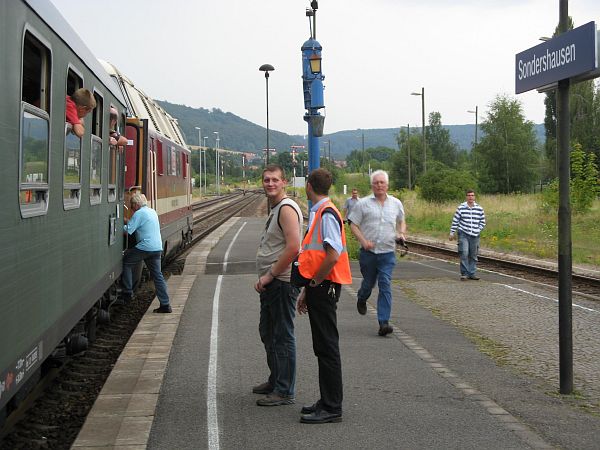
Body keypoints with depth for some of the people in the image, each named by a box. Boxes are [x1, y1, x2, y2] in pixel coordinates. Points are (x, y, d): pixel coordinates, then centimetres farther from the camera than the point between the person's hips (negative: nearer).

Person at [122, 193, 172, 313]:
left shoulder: (139, 214, -9)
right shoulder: (152, 211, 18)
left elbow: (128, 230, -12)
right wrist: (127, 221, 27)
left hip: (145, 247, -8)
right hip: (157, 248, 8)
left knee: (126, 262, 10)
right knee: (157, 275, 8)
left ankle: (127, 293, 10)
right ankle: (165, 305, 5)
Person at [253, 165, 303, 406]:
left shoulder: (286, 208, -16)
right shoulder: (275, 209, 17)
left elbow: (293, 247, -26)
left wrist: (270, 275, -20)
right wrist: (265, 278, 17)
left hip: (283, 282, -11)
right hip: (271, 283, 11)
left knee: (282, 337, -5)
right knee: (268, 332, 21)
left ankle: (285, 391, 3)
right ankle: (276, 380, 35)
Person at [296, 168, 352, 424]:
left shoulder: (327, 214, -16)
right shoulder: (317, 213, 15)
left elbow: (333, 255, -25)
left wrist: (315, 282, -13)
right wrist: (307, 290, 21)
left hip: (324, 287, -10)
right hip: (318, 287, 10)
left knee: (327, 347, -5)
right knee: (322, 347, 15)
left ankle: (332, 408, 1)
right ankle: (327, 401, 24)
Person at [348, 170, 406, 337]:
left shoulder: (396, 203, 9)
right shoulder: (363, 204, 0)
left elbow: (401, 222, 23)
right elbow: (353, 225, -1)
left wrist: (401, 233, 3)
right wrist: (363, 241, -14)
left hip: (388, 252, 1)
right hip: (368, 252, -1)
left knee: (385, 285, -9)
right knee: (368, 282, 13)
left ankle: (383, 323, -11)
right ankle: (362, 300, 49)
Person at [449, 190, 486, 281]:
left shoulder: (479, 209, 4)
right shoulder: (461, 208, -2)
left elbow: (482, 222, 14)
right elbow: (455, 221, 2)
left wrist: (478, 230, 2)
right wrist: (452, 233, 2)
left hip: (475, 236, 3)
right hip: (463, 234, -3)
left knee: (473, 256, 7)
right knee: (464, 254, -13)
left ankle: (472, 273, 17)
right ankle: (464, 273, -6)